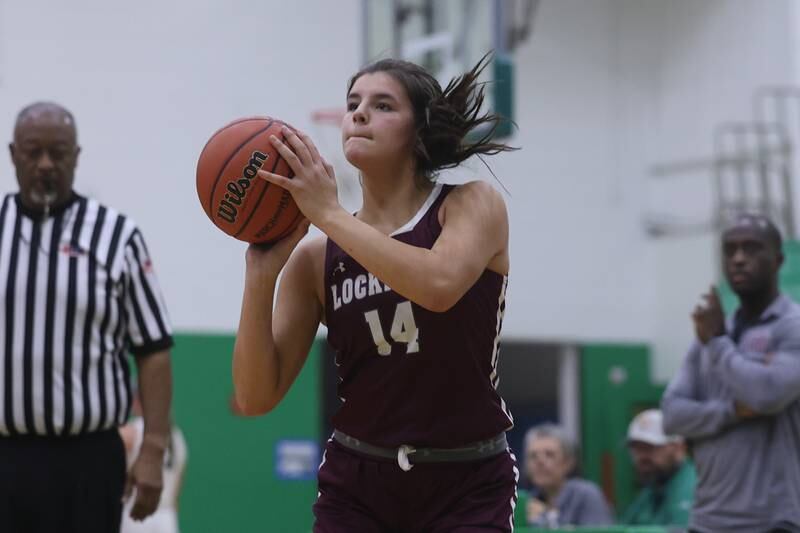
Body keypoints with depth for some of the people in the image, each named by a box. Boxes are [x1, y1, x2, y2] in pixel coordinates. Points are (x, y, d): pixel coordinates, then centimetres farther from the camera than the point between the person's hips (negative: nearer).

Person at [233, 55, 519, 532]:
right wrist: (261, 273, -14)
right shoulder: (316, 256, 2)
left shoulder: (474, 205, -4)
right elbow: (256, 397, -4)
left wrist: (328, 213, -23)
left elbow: (440, 285, -28)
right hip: (355, 489, 3)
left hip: (465, 491, -3)